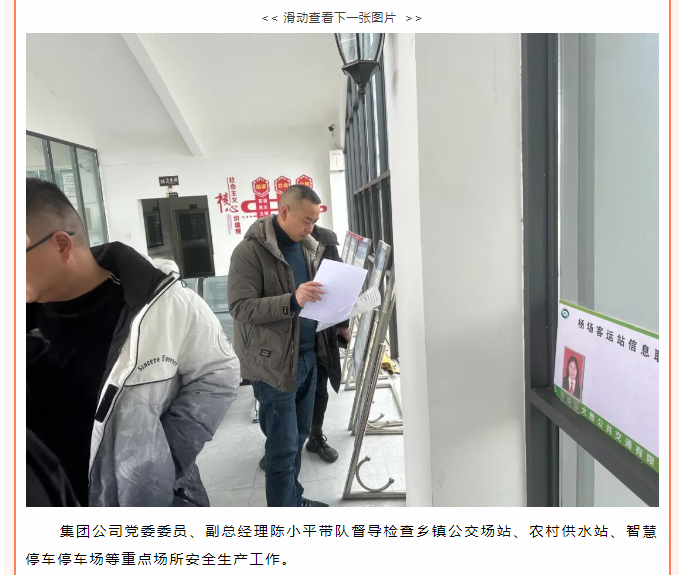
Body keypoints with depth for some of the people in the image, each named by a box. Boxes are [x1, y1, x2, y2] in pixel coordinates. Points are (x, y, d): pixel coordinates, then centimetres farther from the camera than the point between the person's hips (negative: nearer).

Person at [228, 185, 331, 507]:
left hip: (308, 356, 7)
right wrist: (292, 300, -32)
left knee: (299, 436, 18)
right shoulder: (250, 251, -13)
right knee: (283, 445, 2)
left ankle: (293, 498, 38)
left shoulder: (309, 247, 11)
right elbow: (241, 308, -20)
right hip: (274, 362, -7)